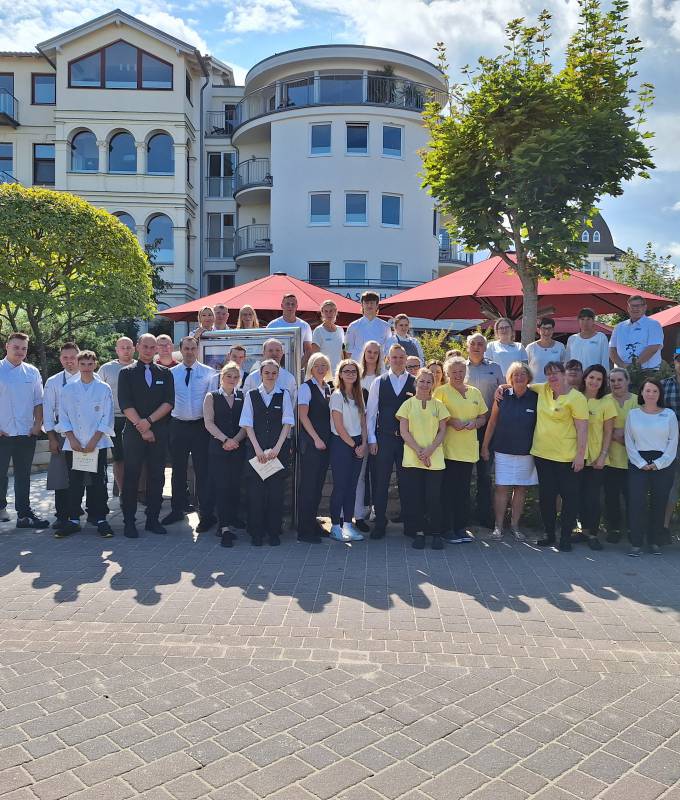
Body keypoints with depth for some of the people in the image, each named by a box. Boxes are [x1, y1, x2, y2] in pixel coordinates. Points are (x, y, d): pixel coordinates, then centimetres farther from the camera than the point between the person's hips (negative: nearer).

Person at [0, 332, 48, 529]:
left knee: (23, 476, 9)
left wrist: (38, 424, 0)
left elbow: (38, 401, 10)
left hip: (27, 433, 3)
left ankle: (24, 514, 15)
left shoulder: (32, 372, 7)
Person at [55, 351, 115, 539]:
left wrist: (93, 441, -8)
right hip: (73, 445, 2)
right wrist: (72, 439, -5)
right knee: (74, 483, 5)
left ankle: (100, 519, 8)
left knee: (98, 483, 0)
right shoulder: (68, 389, 8)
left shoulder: (104, 389, 2)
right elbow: (63, 417, 6)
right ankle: (73, 519, 14)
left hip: (98, 444, -1)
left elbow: (107, 419, -1)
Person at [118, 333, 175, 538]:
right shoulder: (127, 373, 5)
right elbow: (125, 404, -4)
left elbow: (169, 402, 1)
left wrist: (149, 420, -11)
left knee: (157, 477, 5)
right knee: (131, 477, -1)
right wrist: (142, 428, -11)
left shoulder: (165, 373, 11)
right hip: (133, 431, -2)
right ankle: (129, 522, 6)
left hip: (159, 431, 2)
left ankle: (153, 519, 14)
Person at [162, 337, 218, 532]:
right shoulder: (171, 373, 7)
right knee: (178, 470, 13)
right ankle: (178, 510, 27)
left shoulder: (209, 373, 1)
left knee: (203, 471, -2)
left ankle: (206, 514, 6)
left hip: (200, 426, -3)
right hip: (177, 426, 3)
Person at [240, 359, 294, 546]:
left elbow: (287, 423, 1)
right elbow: (248, 425, 2)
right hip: (255, 448, 0)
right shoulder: (251, 395, 6)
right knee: (255, 490, 0)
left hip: (279, 449, 0)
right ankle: (256, 532, 11)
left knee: (276, 490, 1)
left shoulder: (284, 395, 5)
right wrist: (258, 449, -8)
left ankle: (274, 532, 12)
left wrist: (276, 448, -9)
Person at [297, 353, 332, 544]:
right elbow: (303, 415, -10)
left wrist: (327, 439, 7)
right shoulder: (306, 387, -4)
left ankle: (312, 523, 20)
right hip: (310, 442, -7)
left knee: (319, 484, 10)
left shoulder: (327, 388, 16)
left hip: (325, 442, 7)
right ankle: (305, 530, 0)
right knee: (308, 484, -5)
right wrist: (316, 439, -13)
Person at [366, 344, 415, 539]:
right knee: (381, 482, 3)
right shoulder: (379, 382, 4)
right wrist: (371, 439, 0)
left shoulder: (415, 383, 2)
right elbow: (370, 412, 4)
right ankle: (379, 524, 14)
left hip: (408, 438, 0)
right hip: (384, 438, 1)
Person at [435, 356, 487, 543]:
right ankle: (447, 529, 7)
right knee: (448, 490, -2)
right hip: (448, 448, -5)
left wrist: (475, 423, -4)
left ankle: (461, 527, 20)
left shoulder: (475, 392, 13)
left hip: (469, 448, 5)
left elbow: (483, 417, 17)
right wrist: (451, 421, -17)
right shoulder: (441, 391, -2)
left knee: (464, 490, 10)